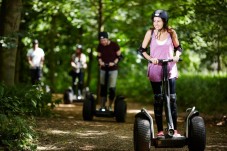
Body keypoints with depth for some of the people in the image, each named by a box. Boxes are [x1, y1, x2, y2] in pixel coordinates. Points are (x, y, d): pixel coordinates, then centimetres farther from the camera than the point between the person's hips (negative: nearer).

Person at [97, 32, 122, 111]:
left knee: (112, 88, -5)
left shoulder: (114, 45, -11)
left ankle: (110, 106, 9)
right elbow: (99, 56, 11)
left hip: (113, 69, -3)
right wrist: (100, 62, -10)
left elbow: (119, 56, -5)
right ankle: (102, 107, 8)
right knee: (103, 87, 3)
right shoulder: (100, 46, -1)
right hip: (103, 69, 3)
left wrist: (114, 62, -20)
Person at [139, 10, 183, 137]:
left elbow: (178, 47, 13)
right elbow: (142, 49, 2)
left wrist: (177, 56, -8)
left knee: (172, 99, -5)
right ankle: (160, 130, 8)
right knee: (158, 100, 3)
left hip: (170, 69, 0)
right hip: (155, 70, 0)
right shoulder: (150, 32, -2)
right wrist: (150, 58, -15)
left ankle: (175, 130, 0)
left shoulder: (171, 32, 0)